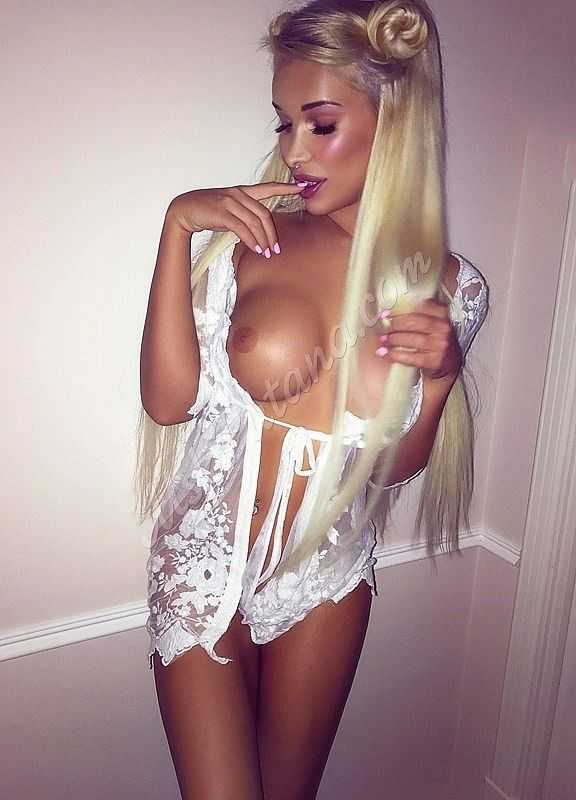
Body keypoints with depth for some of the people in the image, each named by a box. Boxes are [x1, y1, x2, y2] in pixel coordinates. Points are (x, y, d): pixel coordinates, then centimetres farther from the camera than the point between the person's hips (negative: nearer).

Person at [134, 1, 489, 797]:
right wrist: (177, 225, -21)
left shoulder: (449, 289, -7)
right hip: (205, 567, -1)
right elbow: (168, 401, -18)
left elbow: (395, 464, 0)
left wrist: (443, 373, -18)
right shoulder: (245, 239, -11)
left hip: (326, 582, 2)